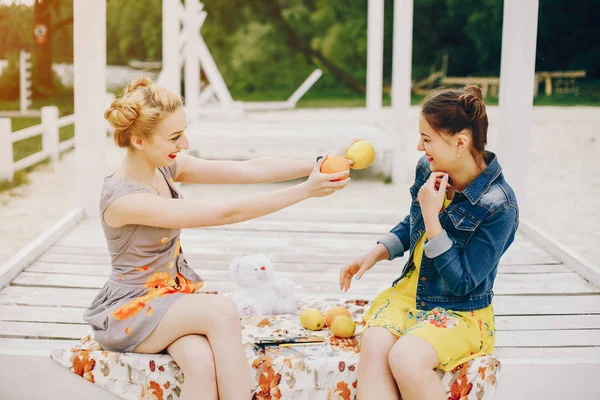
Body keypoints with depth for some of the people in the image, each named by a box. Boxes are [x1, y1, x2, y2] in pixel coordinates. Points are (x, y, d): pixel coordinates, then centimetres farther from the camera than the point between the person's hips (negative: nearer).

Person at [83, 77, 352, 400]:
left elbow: (251, 170, -8)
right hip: (129, 312, -5)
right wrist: (305, 191, -29)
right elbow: (225, 213, -29)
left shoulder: (166, 166, -3)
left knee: (202, 363, -27)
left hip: (175, 293, 6)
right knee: (221, 311, -31)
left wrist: (320, 165, -20)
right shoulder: (123, 199, -25)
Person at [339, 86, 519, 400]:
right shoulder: (428, 170, -1)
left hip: (461, 312, -5)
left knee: (405, 358, -33)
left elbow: (462, 283, -20)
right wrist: (375, 254, 4)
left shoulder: (498, 206, -21)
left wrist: (431, 216, -24)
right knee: (373, 347, -26)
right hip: (409, 292, 6)